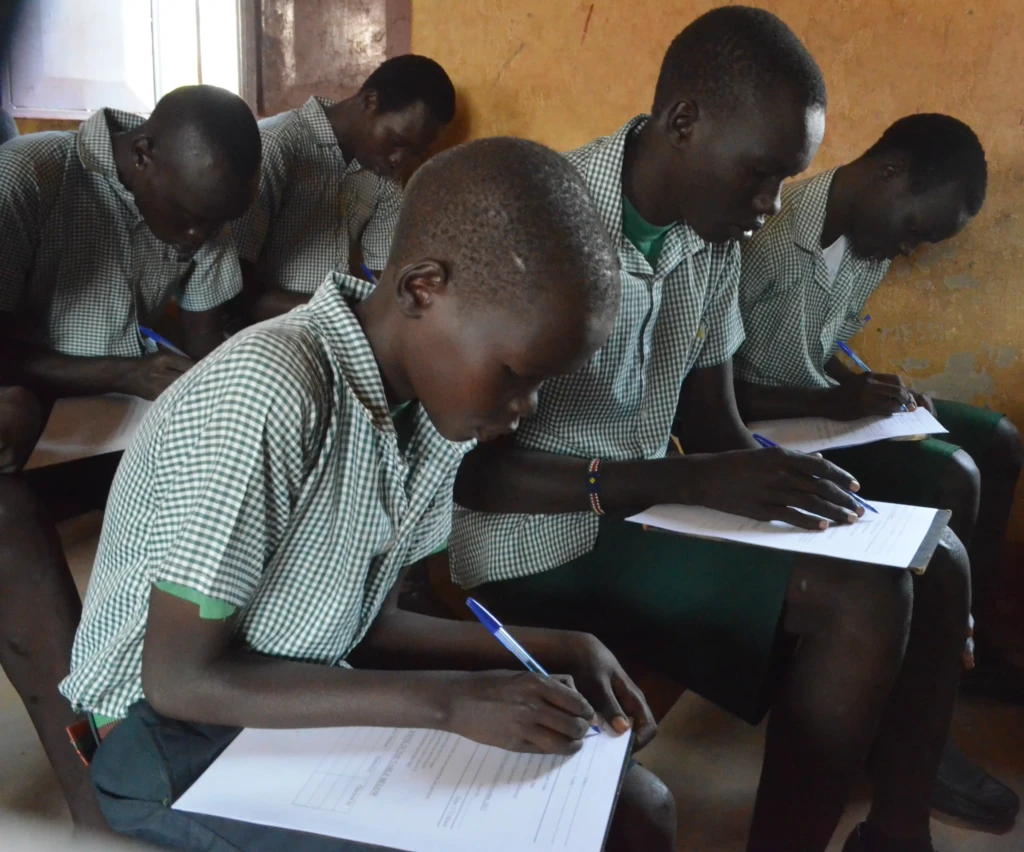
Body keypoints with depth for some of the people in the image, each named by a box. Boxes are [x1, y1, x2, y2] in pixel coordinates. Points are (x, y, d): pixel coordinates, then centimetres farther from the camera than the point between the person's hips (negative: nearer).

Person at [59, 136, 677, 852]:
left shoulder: (437, 393, -4)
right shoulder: (267, 395, -28)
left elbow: (365, 627, 3)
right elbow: (182, 678, -22)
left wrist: (557, 651, -6)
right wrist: (448, 700, -26)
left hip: (315, 703, 6)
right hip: (171, 732, -6)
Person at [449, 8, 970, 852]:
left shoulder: (713, 239, 3)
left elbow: (714, 425, 9)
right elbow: (468, 468, -21)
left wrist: (793, 491, -11)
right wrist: (693, 481, -27)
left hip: (649, 506, 8)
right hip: (538, 543, -8)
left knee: (932, 562, 2)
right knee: (863, 601, -21)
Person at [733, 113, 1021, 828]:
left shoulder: (869, 242, 2)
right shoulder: (766, 238, -26)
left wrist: (868, 386, -5)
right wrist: (833, 403, -26)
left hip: (820, 406, 10)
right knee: (950, 477, -22)